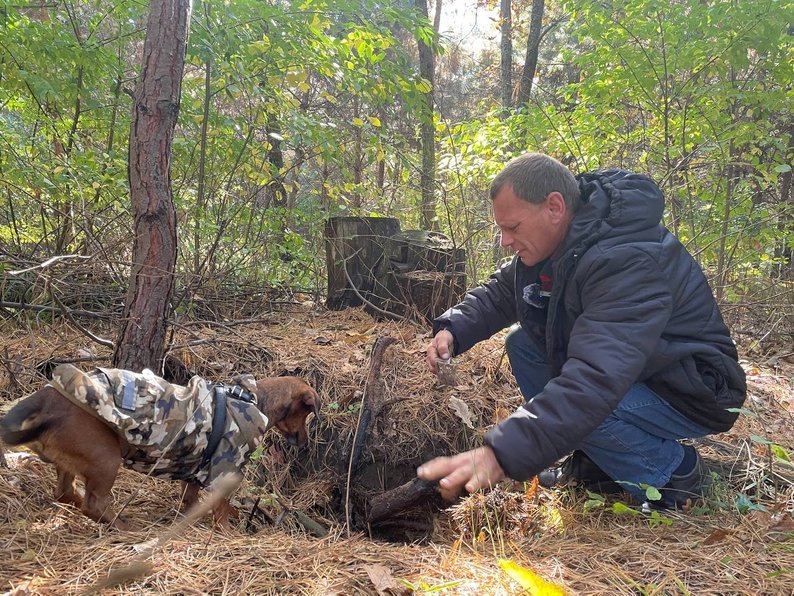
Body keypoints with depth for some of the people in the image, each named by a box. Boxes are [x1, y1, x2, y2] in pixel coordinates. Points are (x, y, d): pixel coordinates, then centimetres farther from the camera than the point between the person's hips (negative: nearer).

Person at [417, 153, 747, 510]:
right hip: (624, 369, 9)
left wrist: (501, 455, -54)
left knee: (571, 406, -32)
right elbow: (499, 293, 8)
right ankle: (595, 458, 8)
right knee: (521, 344, -1)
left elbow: (596, 380, -46)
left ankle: (677, 470, -4)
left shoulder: (627, 260, -35)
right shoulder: (549, 240, -6)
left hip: (694, 394, -9)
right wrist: (453, 330, -14)